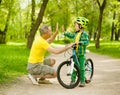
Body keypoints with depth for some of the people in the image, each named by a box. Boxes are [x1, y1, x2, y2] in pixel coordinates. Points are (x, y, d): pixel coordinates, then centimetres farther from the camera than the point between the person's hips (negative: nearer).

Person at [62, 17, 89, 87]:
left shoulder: (84, 33, -11)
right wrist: (64, 32, 28)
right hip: (75, 53, 6)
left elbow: (87, 42, -21)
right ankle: (73, 80, 14)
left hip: (81, 53, -6)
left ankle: (82, 81, 9)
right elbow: (71, 35, 29)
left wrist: (80, 42, -34)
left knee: (81, 67, -1)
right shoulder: (76, 33, 11)